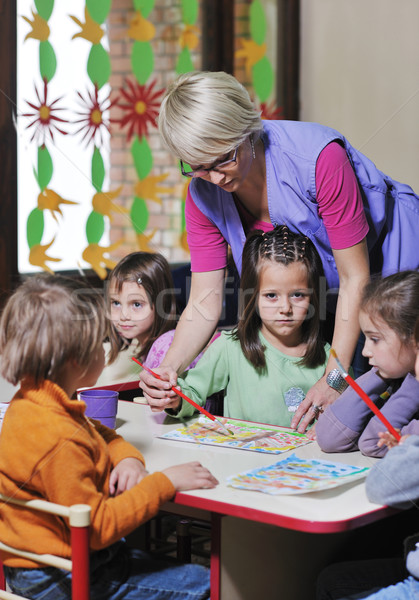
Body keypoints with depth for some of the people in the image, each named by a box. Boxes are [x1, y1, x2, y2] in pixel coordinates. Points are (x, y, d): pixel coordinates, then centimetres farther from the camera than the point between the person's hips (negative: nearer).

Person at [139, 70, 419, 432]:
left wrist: (334, 377, -31)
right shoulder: (203, 194, -17)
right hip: (318, 292, 5)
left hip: (388, 262, -5)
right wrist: (170, 369, -33)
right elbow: (204, 304, -14)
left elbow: (355, 277, -27)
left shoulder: (318, 157, -34)